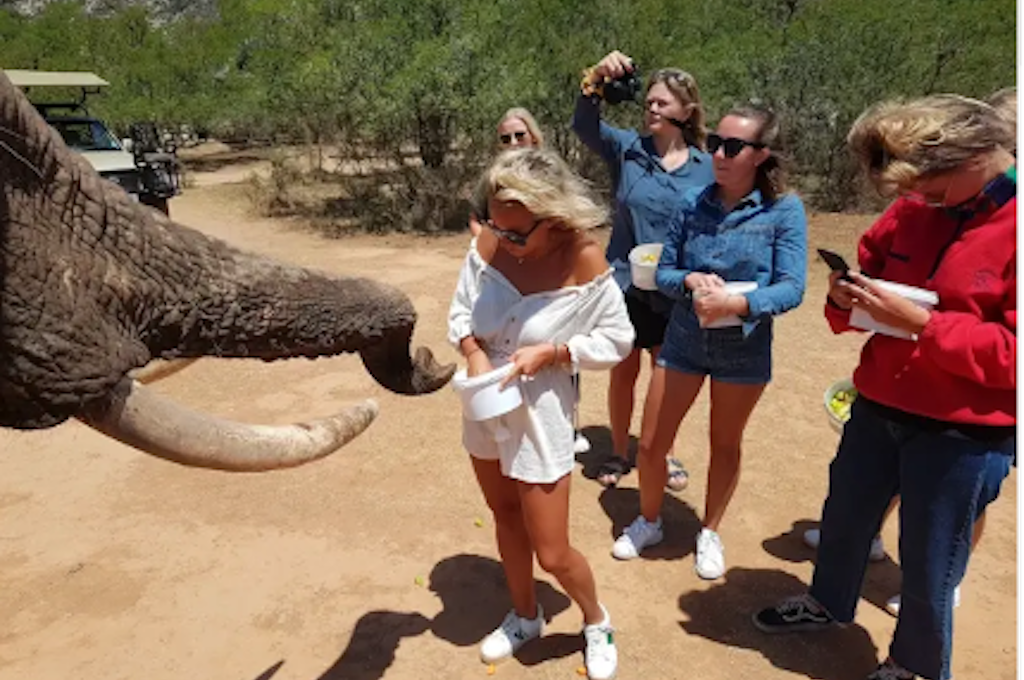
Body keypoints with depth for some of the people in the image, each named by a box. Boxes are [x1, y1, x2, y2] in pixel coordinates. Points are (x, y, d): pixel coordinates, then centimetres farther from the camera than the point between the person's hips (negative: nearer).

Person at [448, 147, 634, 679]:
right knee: (505, 516, 23)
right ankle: (525, 616, 49)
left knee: (551, 553, 5)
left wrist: (550, 352, -23)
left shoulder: (584, 264, -22)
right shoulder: (488, 244, -12)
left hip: (540, 416, -5)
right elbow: (460, 312, 0)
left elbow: (616, 340, -10)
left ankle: (596, 620, 38)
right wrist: (473, 353, -19)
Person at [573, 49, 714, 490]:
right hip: (625, 284, 0)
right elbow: (584, 126, -20)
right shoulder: (627, 149, -4)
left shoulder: (706, 168, -3)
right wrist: (596, 80, -35)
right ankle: (619, 452, 32)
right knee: (623, 373, 12)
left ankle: (664, 453, 36)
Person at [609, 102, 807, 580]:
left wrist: (737, 304, -32)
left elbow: (792, 288, -16)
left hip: (744, 347, -2)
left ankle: (710, 534, 40)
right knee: (650, 444, 8)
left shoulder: (783, 210, -12)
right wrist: (689, 281, -21)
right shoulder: (693, 203, -5)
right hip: (684, 339, 2)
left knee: (725, 445, 17)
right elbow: (663, 272, 0)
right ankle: (648, 522, 35)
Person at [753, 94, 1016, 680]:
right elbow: (872, 266, 12)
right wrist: (848, 297, -10)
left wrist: (920, 322, -28)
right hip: (879, 407, 6)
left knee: (928, 567, 10)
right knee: (844, 518, 24)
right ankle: (827, 604, 52)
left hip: (967, 433, -6)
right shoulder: (914, 211, -1)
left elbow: (1012, 354, -21)